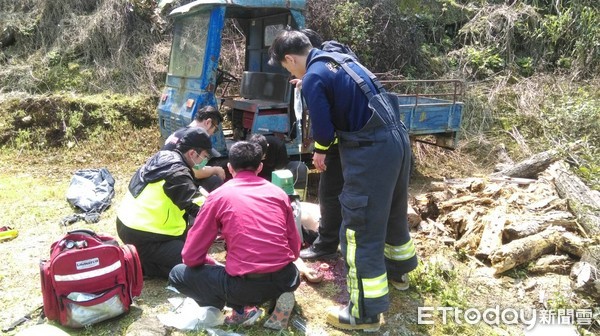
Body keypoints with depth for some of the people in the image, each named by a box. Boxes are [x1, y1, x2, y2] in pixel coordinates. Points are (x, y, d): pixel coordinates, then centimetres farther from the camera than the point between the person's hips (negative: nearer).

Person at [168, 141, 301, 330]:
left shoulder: (219, 196, 2)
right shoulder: (278, 193, 10)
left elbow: (191, 256, 4)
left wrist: (212, 264, 25)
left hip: (245, 285, -4)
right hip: (287, 280, 4)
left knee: (178, 275, 16)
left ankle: (242, 309, 1)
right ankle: (276, 299, 7)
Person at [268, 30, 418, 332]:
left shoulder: (313, 78, -11)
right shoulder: (340, 58, 17)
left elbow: (324, 132, -11)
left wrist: (320, 151, 12)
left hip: (372, 151, -9)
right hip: (397, 138, 10)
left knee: (360, 229, 0)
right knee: (393, 212, 26)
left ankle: (364, 313, 11)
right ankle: (398, 271, 48)